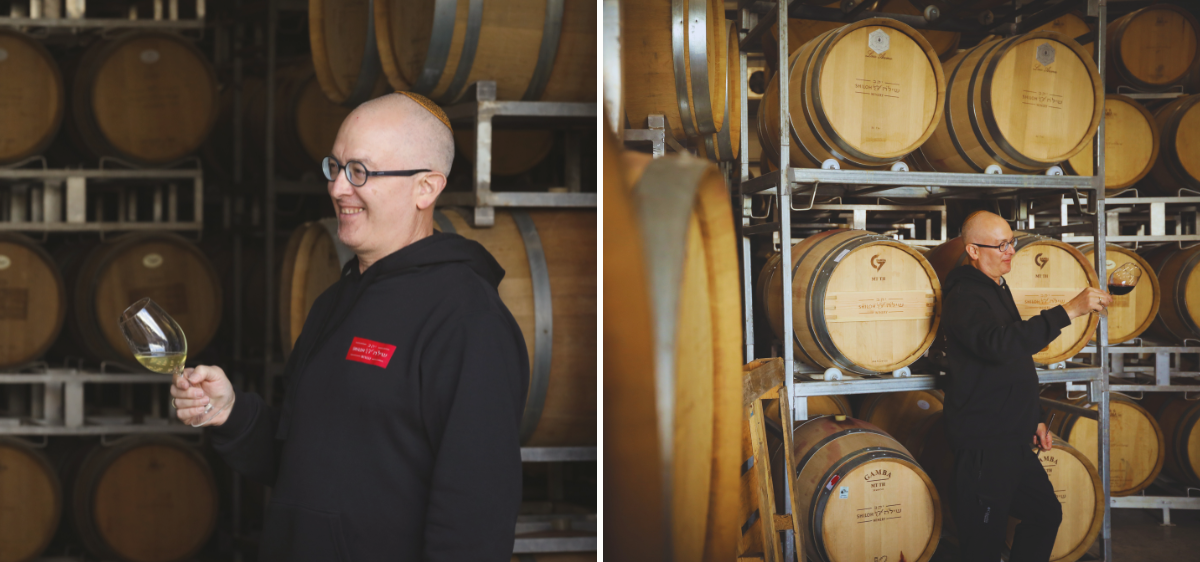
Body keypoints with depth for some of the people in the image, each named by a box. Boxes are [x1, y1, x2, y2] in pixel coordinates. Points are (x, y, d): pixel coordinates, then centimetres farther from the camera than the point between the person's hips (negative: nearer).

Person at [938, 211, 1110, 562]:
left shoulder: (997, 289, 16)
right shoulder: (964, 296, -16)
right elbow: (999, 344, -35)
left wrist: (1033, 418, 21)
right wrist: (1068, 311, -36)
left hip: (1012, 439, 10)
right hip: (983, 444, -10)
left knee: (1046, 513, 19)